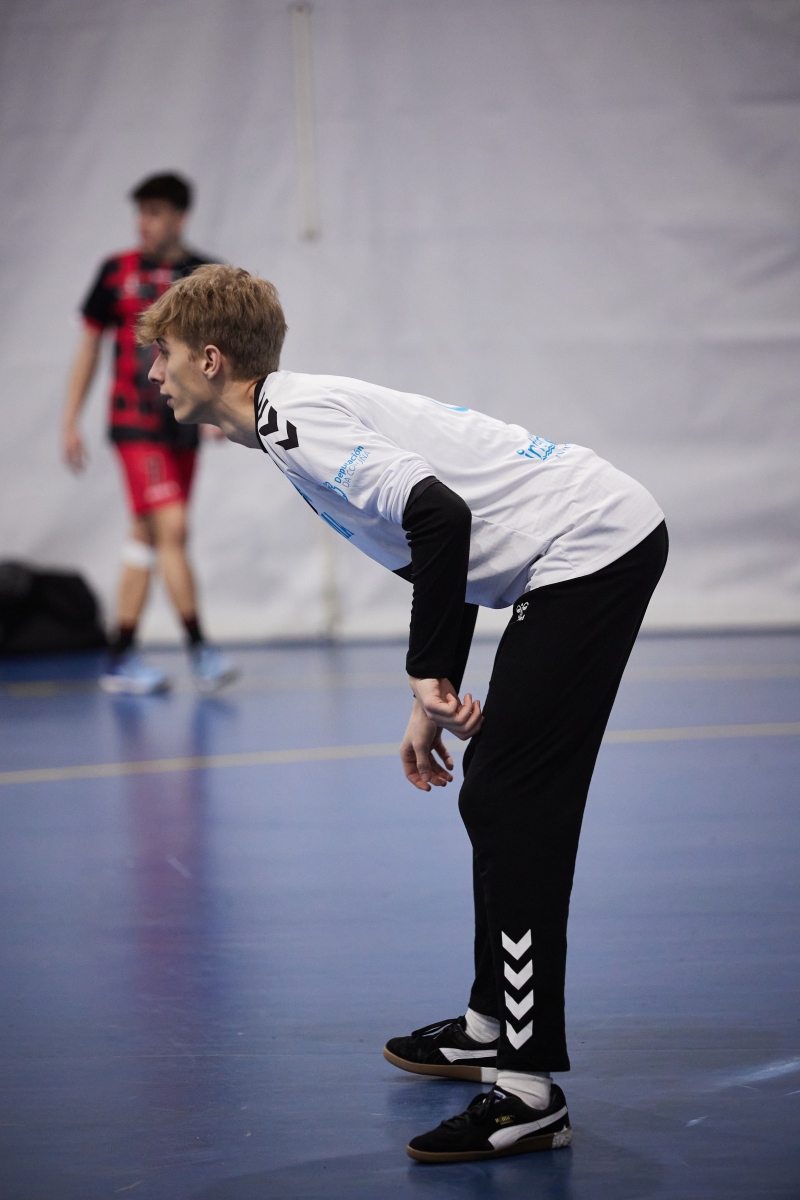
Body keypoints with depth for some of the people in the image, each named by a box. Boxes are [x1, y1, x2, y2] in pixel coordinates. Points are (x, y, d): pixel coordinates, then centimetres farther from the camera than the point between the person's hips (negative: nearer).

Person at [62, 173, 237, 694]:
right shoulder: (118, 271, 1)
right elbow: (89, 347, 7)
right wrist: (71, 421, 4)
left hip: (184, 425, 4)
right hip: (136, 422, -4)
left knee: (147, 538, 8)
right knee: (172, 527, -17)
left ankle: (122, 659, 15)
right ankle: (200, 649, -15)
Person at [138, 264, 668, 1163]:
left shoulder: (291, 416, -14)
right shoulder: (301, 414, 17)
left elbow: (442, 516, -26)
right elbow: (440, 552, 22)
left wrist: (432, 681, -18)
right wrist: (434, 702, 17)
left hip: (591, 546, -10)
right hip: (598, 545, 10)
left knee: (511, 807, -13)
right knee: (494, 802, 17)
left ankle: (529, 1092, -13)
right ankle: (494, 1025, 28)